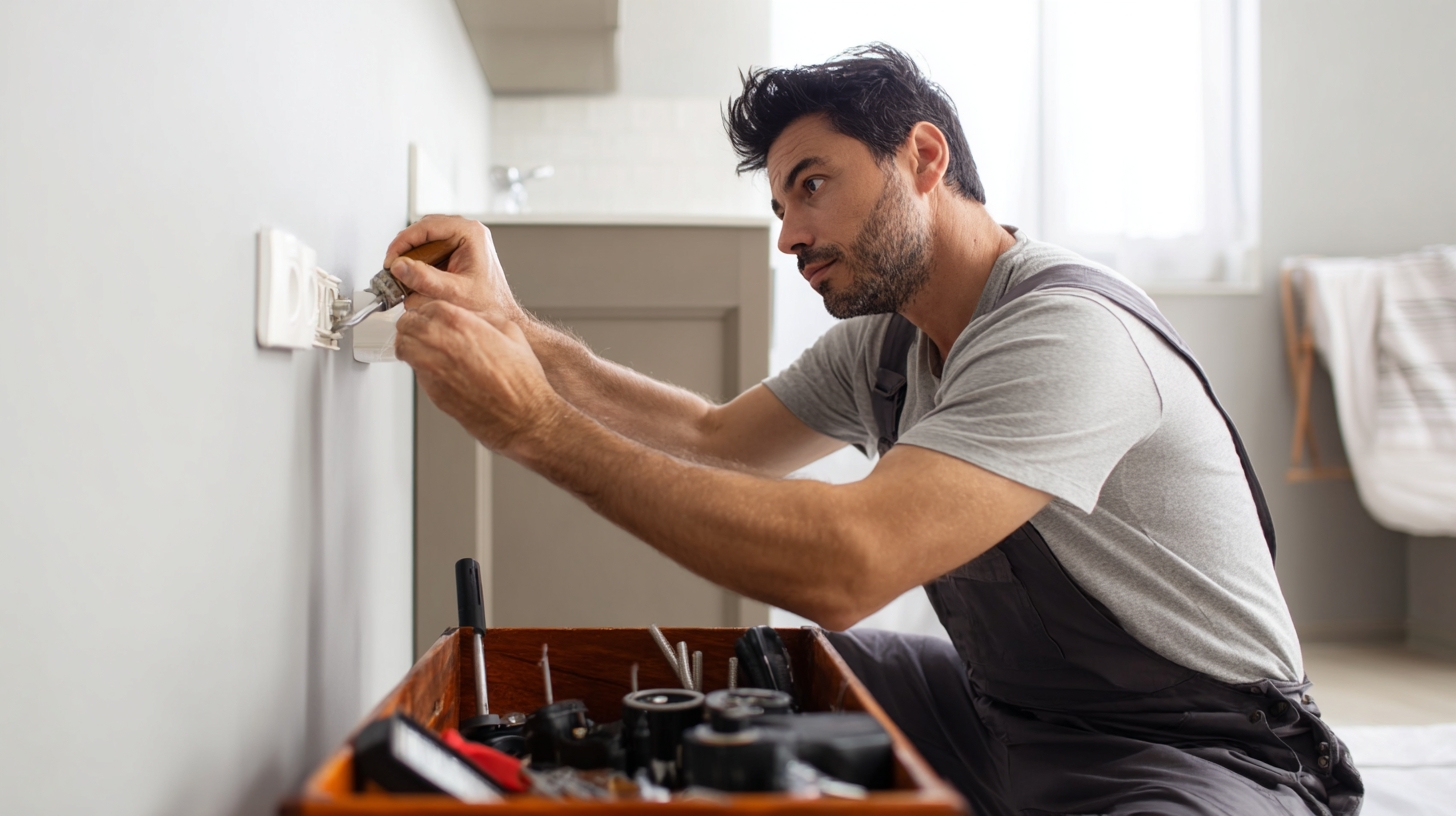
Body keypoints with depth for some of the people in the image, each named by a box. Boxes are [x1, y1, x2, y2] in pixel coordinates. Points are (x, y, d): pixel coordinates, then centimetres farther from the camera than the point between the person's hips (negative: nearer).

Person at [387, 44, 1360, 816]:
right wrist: (511, 325, -5)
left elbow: (844, 565, -37)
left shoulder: (1067, 333, -27)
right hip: (1002, 715, 8)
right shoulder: (884, 343, 2)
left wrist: (537, 423, -34)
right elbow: (714, 440, 6)